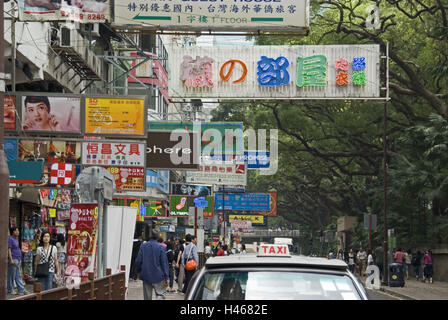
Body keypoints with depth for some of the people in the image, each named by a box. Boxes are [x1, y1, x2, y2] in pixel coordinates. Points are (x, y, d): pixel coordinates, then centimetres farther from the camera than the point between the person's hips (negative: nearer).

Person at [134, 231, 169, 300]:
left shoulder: (143, 246, -1)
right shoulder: (160, 247, -9)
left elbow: (138, 261, 1)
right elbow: (164, 263, -8)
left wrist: (139, 271, 19)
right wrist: (166, 277, -4)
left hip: (146, 276, 3)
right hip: (158, 276, -3)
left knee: (147, 297, 11)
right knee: (160, 294, 1)